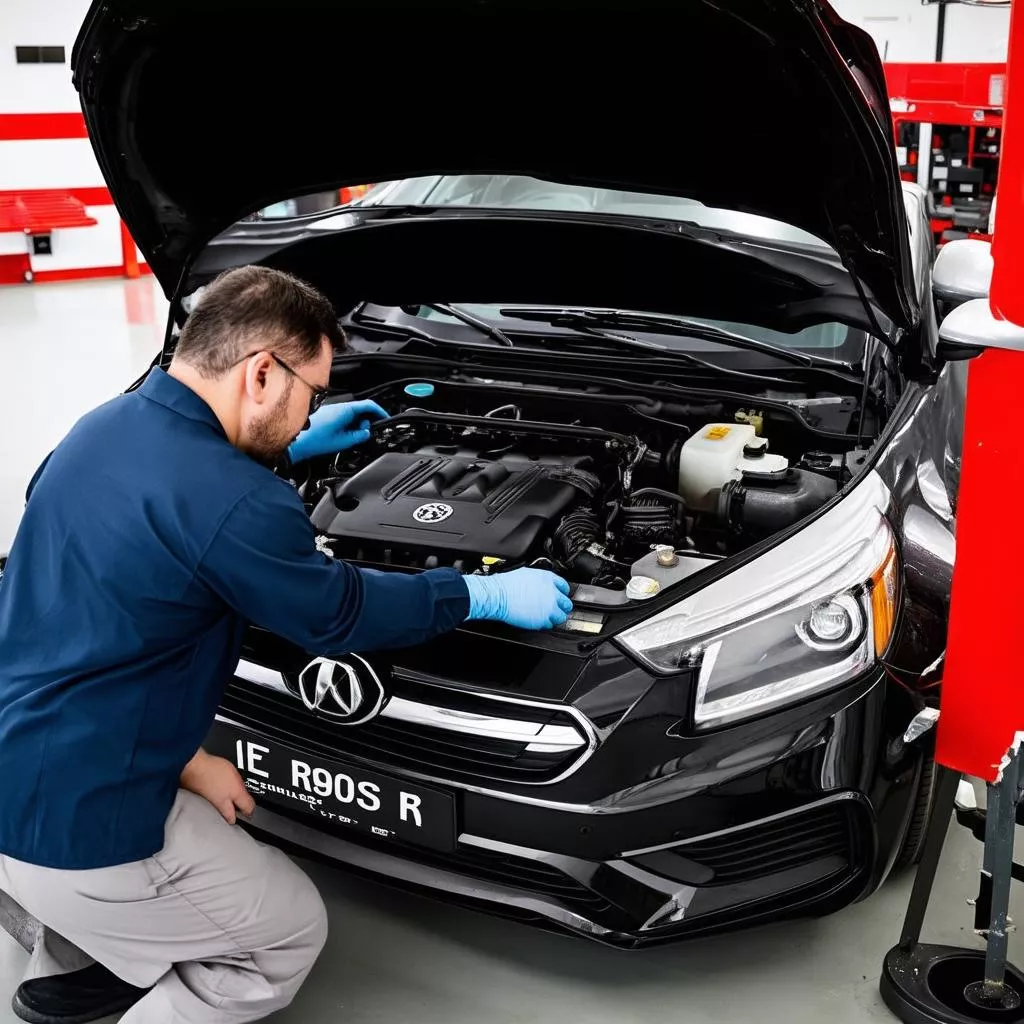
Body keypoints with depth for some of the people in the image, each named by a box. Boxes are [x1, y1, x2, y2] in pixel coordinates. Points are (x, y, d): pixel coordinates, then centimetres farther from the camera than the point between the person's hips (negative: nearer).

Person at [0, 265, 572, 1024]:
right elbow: (342, 615, -10)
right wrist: (487, 595, 2)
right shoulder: (232, 502, -24)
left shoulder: (109, 426, 3)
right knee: (291, 935, 11)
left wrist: (290, 448, 32)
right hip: (70, 825, -9)